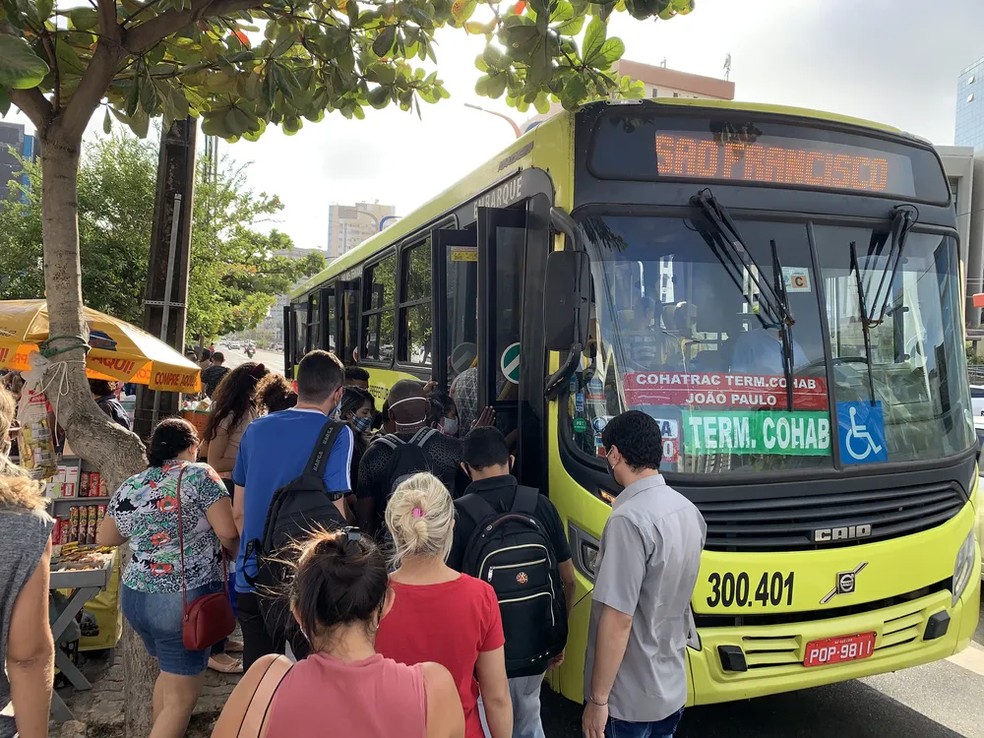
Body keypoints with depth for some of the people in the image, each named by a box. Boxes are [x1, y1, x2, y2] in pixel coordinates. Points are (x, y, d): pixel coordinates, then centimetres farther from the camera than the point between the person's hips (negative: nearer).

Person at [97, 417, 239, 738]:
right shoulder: (199, 475, -9)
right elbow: (228, 533, -14)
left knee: (170, 671, 27)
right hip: (184, 598, -7)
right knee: (181, 699, 3)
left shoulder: (129, 487, 8)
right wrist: (237, 552, 6)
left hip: (134, 596, 7)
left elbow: (104, 538, 20)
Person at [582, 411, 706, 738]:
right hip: (672, 687, 7)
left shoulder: (630, 520, -25)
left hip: (629, 699, -7)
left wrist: (598, 698, -17)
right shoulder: (689, 510, 2)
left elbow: (618, 620, -24)